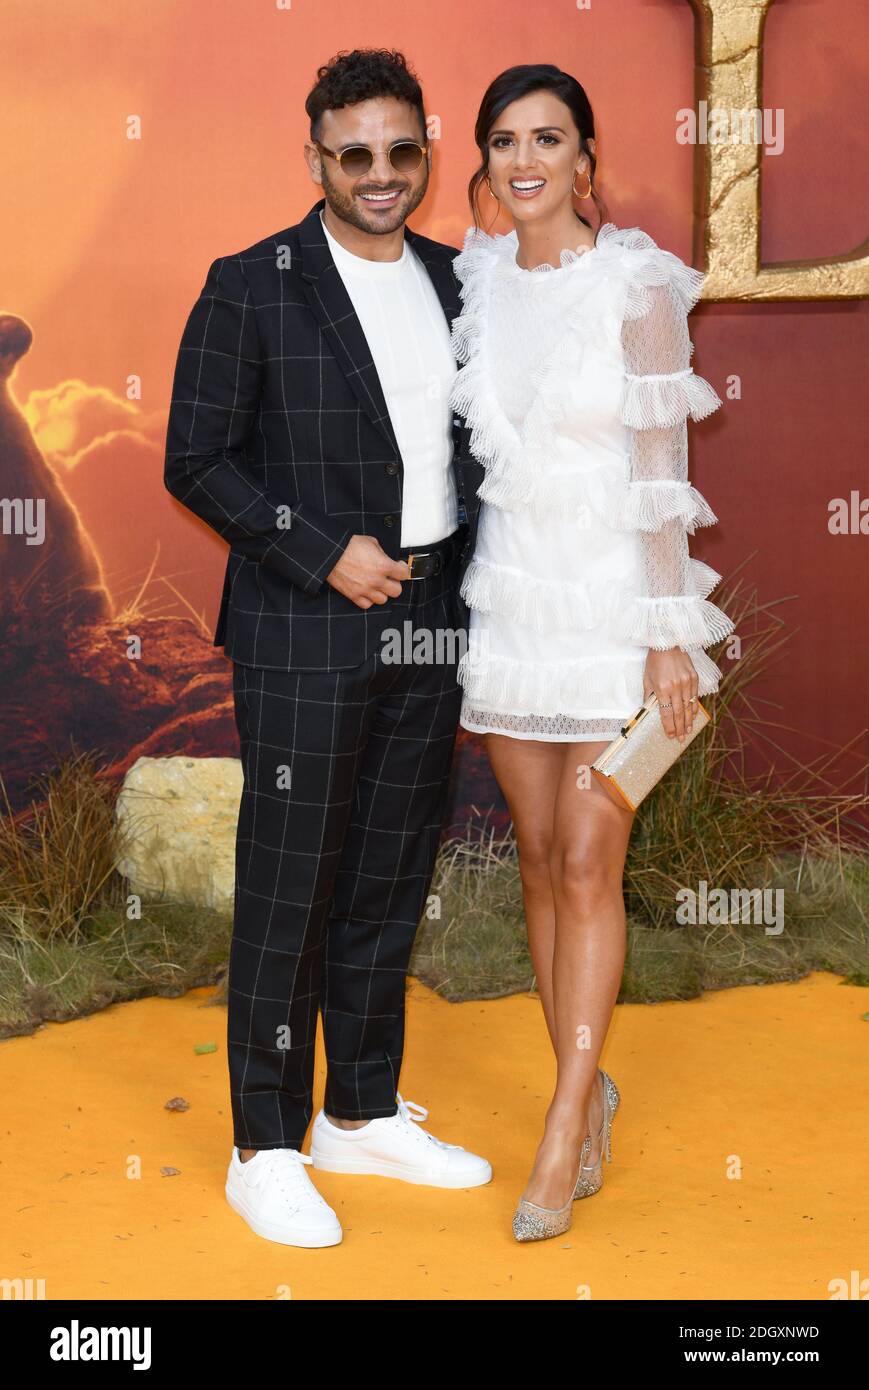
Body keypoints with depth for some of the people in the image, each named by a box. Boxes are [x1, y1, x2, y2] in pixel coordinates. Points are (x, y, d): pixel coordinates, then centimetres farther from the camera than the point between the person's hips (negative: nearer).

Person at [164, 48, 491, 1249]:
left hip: (429, 629, 6)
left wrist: (472, 599, 6)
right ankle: (266, 1149, 16)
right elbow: (196, 461, -8)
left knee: (390, 883, 14)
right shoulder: (251, 288, -7)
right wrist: (326, 551, -15)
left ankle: (364, 1114, 30)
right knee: (289, 893, 2)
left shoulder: (453, 281, 10)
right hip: (305, 635, -5)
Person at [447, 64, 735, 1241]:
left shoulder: (638, 287, -10)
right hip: (510, 599, 5)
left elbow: (663, 471, -11)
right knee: (541, 860, 10)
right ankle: (587, 1092, 26)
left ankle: (563, 1137, 8)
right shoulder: (478, 279, 6)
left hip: (610, 601, -5)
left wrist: (669, 637, -13)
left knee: (587, 866, -2)